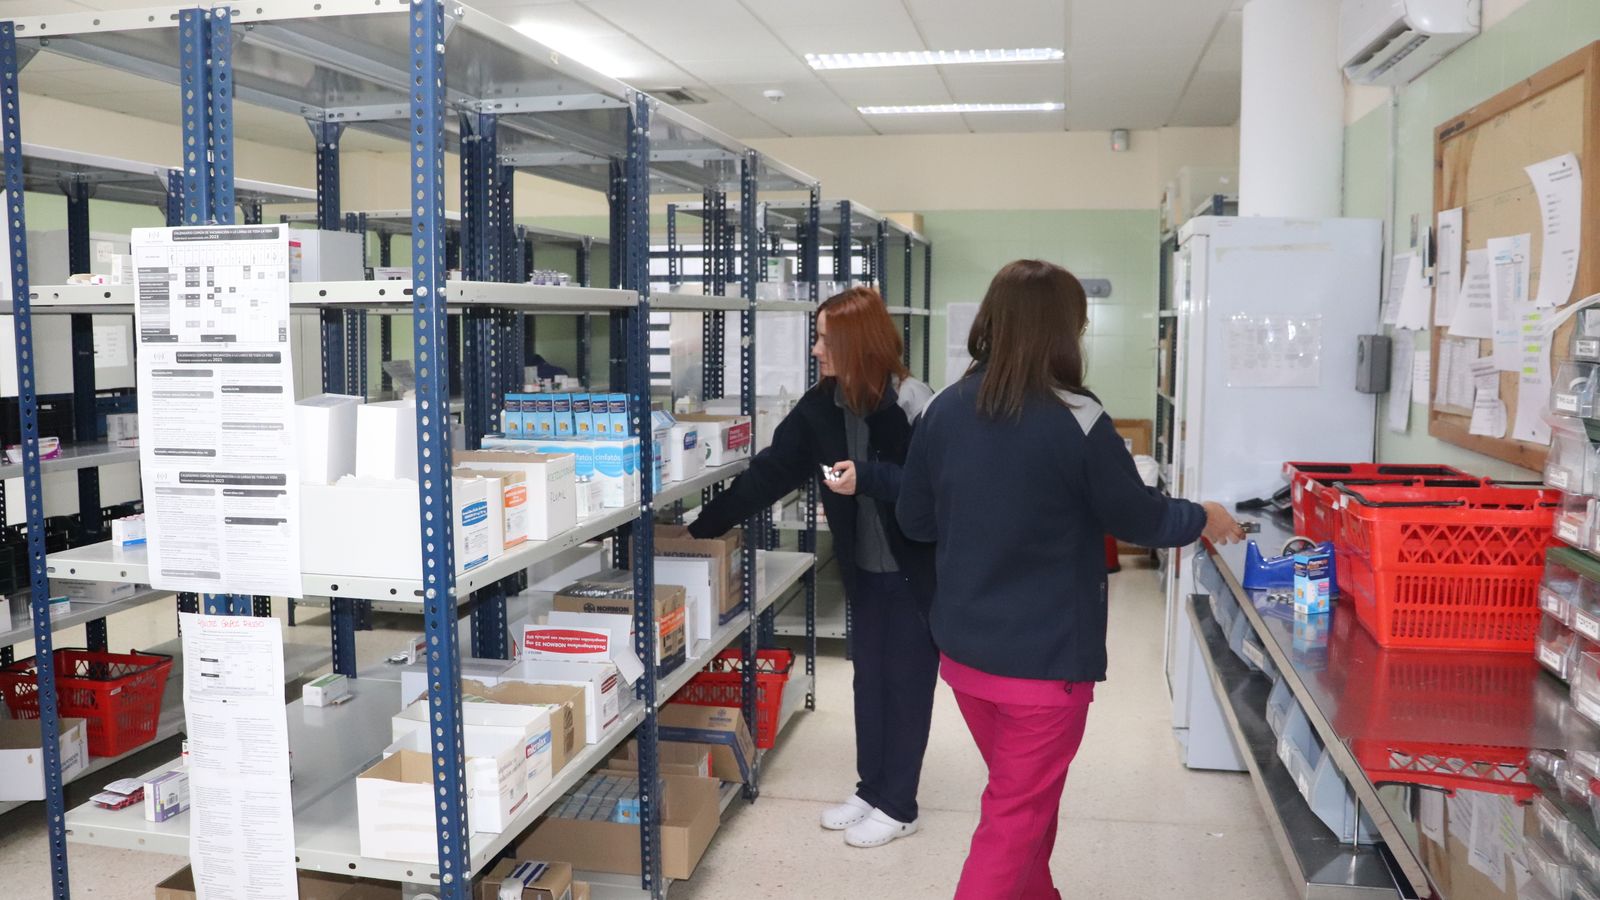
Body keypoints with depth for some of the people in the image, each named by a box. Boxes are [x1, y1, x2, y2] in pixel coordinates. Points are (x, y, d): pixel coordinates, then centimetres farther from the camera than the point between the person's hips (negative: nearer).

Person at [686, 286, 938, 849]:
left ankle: (897, 806, 20)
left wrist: (866, 479, -27)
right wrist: (704, 525, -3)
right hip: (864, 569, 6)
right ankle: (871, 788, 32)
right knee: (869, 680, 16)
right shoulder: (821, 407, -1)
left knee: (906, 684, 6)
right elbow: (770, 473, 0)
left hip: (916, 572, -6)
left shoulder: (912, 405, -20)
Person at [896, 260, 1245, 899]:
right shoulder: (1076, 420, -18)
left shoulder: (945, 409, -3)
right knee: (1017, 814, 9)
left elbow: (914, 521, 6)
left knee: (1022, 791, 26)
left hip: (961, 647, 6)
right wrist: (1204, 519, 14)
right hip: (1044, 656, -6)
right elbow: (1137, 519, -5)